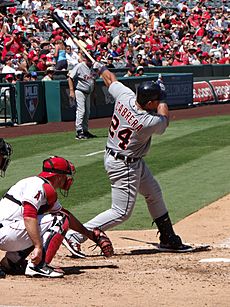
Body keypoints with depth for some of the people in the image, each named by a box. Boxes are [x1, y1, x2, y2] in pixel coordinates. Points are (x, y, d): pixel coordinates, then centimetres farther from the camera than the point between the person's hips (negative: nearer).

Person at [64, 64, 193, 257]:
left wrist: (100, 67, 25)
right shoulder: (150, 123, -30)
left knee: (154, 194, 21)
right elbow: (164, 118, -4)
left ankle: (168, 239, 35)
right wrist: (162, 102, 11)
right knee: (121, 212, -1)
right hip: (124, 166, -10)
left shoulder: (125, 96, -16)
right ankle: (75, 236, -3)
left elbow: (110, 79, 6)